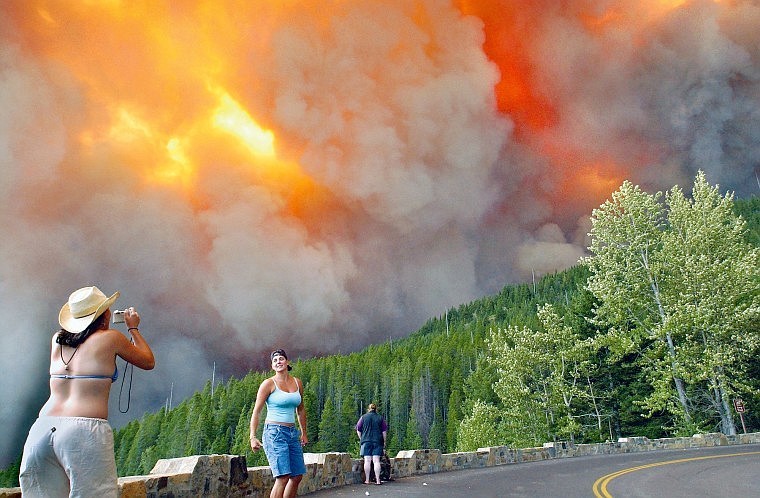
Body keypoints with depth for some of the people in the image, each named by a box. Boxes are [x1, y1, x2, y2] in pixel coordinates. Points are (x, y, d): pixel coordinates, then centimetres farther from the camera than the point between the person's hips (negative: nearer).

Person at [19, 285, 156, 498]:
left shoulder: (57, 340, 14)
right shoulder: (110, 337, 1)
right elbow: (148, 362, 15)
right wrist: (133, 328, 26)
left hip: (42, 428, 6)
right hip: (85, 432, -6)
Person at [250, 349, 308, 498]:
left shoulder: (297, 382, 10)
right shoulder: (269, 383, -5)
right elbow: (256, 412, -5)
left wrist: (304, 433, 22)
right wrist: (253, 437, -13)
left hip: (292, 433, 6)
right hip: (275, 432, -6)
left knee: (297, 476, 7)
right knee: (283, 477, -15)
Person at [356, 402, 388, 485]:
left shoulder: (363, 417, 6)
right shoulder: (380, 418, 7)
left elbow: (358, 430, 7)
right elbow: (384, 431, 6)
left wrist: (361, 439, 18)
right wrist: (384, 442, 13)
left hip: (366, 441, 0)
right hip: (378, 441, 0)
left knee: (367, 461, 2)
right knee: (376, 461, -1)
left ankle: (367, 480, 4)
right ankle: (377, 480, -4)